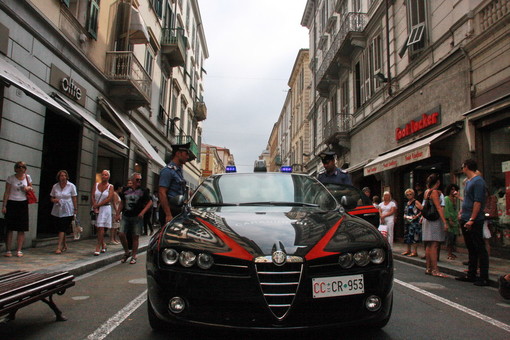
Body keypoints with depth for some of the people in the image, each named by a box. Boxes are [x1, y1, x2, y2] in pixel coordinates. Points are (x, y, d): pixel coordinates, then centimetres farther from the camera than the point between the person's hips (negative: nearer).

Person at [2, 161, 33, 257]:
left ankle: (19, 250, 7)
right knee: (10, 228, -1)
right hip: (12, 203, -2)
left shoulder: (27, 177, 7)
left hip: (23, 204, 3)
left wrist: (28, 188, -5)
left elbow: (31, 188, 20)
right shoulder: (10, 178, -1)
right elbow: (7, 192, -2)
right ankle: (8, 250, 6)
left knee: (22, 229, 2)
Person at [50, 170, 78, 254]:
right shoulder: (55, 186, 6)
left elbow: (74, 199, -1)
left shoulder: (71, 186, -2)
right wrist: (54, 200, -10)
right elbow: (51, 198, 14)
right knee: (58, 228, 9)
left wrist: (75, 210, -5)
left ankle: (59, 247, -9)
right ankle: (64, 245, 26)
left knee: (62, 229, -10)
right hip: (57, 211, 4)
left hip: (67, 211, -4)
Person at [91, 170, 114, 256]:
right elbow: (92, 196, 3)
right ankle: (103, 244, 26)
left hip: (105, 208, -4)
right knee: (98, 228, 9)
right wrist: (95, 207, -10)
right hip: (96, 208, 4)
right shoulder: (96, 185, 10)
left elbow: (109, 199, -9)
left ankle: (98, 247, -9)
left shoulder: (110, 187, 0)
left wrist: (98, 205, -13)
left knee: (101, 227, -10)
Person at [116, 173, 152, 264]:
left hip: (137, 217, -2)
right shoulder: (125, 190, 9)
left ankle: (133, 256, 13)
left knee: (135, 236, 1)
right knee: (121, 234, -7)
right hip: (125, 216, 2)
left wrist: (143, 212, -10)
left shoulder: (143, 191, 1)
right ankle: (127, 252, 16)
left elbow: (150, 202, 1)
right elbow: (122, 202, 17)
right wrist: (117, 213, 10)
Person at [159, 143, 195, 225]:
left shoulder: (179, 170, 19)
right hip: (170, 210, -9)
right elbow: (162, 193, -19)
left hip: (177, 210, 10)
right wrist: (168, 215, -24)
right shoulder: (168, 170, -11)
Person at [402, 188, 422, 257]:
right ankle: (408, 250, 21)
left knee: (414, 236, -9)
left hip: (414, 221, -8)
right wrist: (404, 216, 9)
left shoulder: (416, 202, -6)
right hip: (407, 222, 8)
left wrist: (417, 216, -19)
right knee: (407, 236, 11)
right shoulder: (407, 203, 17)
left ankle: (415, 251, -6)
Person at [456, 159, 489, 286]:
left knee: (480, 249, -4)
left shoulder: (478, 181, -11)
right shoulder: (468, 182, 17)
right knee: (471, 249, 14)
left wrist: (471, 219, -21)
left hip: (475, 222, -9)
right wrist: (461, 213, 15)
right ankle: (471, 275, 22)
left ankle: (484, 278, 1)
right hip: (465, 221, 10)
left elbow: (478, 202, -18)